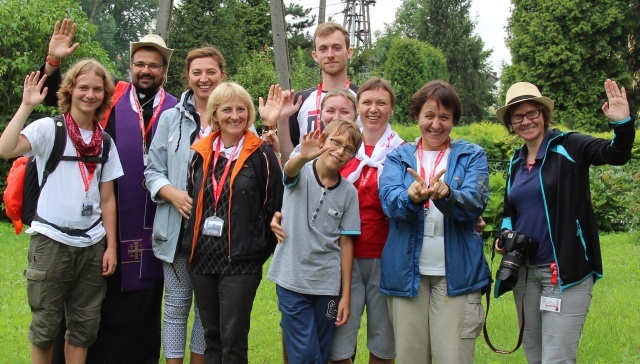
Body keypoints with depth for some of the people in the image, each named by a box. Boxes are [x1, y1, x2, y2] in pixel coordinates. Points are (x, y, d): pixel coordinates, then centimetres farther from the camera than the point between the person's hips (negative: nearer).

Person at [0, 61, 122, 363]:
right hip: (51, 241, -4)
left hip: (92, 244, 4)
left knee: (85, 324, 10)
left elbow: (107, 199, 10)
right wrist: (26, 106, -23)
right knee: (46, 323, 4)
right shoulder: (48, 129, -5)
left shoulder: (105, 142, 9)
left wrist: (111, 246, 5)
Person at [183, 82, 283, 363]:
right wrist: (191, 244, 11)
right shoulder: (201, 153, 8)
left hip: (241, 261, -5)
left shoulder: (261, 155, -7)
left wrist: (263, 250, -4)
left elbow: (275, 206, -5)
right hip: (202, 258, 5)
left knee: (233, 340, -1)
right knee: (211, 337, 15)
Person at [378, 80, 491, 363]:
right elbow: (389, 200, -9)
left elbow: (474, 203, -11)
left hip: (456, 272, -1)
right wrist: (411, 197, -32)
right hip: (407, 272, 2)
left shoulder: (472, 156, 7)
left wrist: (446, 195, -32)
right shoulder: (398, 157, 10)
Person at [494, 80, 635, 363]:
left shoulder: (568, 146, -6)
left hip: (566, 271, -6)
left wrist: (622, 124, -41)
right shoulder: (517, 161, 11)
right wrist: (506, 232, 2)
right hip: (524, 271, 7)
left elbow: (615, 154, -22)